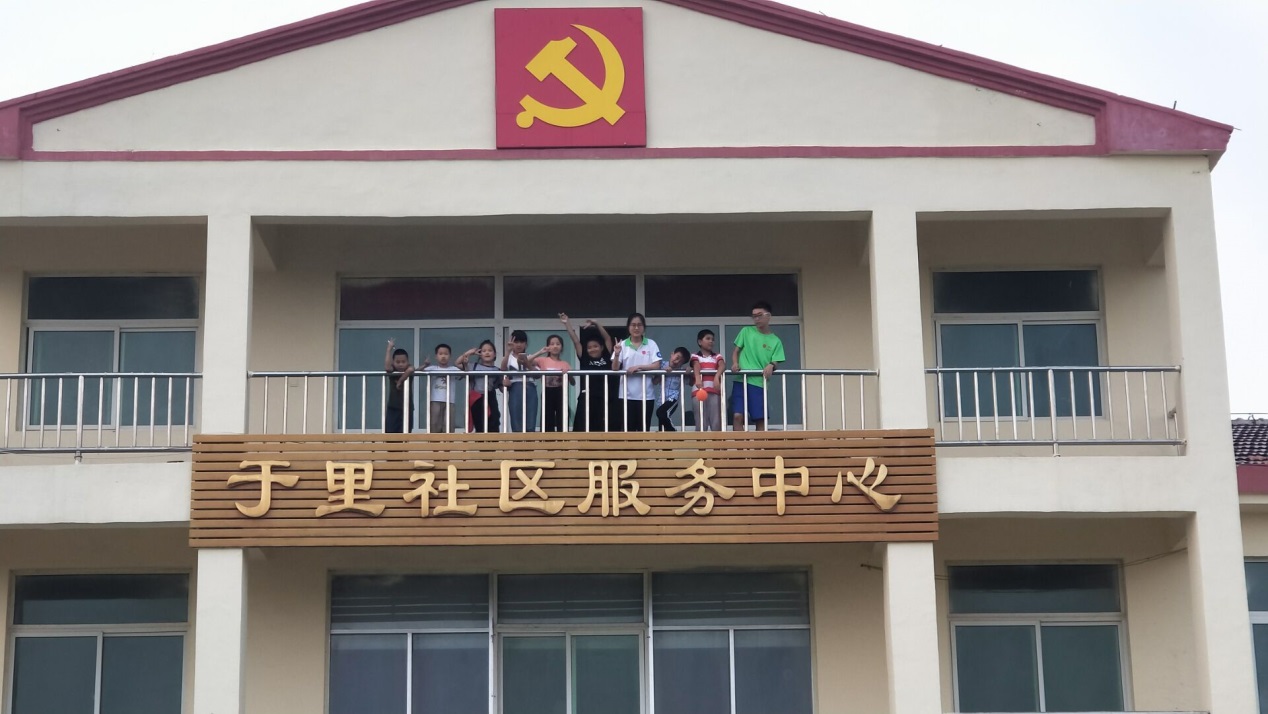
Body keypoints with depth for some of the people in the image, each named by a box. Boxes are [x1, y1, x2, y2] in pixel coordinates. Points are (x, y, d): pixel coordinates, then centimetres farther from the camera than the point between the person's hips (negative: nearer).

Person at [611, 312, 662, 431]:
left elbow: (656, 366, -6)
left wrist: (638, 367, -16)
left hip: (645, 394, 0)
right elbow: (615, 369, -3)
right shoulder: (622, 345, 3)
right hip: (627, 394, 0)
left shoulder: (651, 344, 2)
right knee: (628, 429, 1)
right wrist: (617, 354, -22)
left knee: (643, 429, 5)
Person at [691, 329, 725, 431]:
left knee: (716, 422, -4)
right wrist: (698, 378, -32)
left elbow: (722, 365, -4)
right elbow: (696, 366, -10)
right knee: (701, 422, -2)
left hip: (714, 392, 2)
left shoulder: (717, 356, 17)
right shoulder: (695, 356, 12)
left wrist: (717, 377, -26)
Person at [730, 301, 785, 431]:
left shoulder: (775, 341, 9)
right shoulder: (746, 331, 10)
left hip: (759, 383, 0)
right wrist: (735, 363, -10)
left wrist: (771, 366, -22)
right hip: (741, 380, 0)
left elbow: (775, 363, 3)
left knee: (760, 419, 0)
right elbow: (735, 351, 11)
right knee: (737, 416, -12)